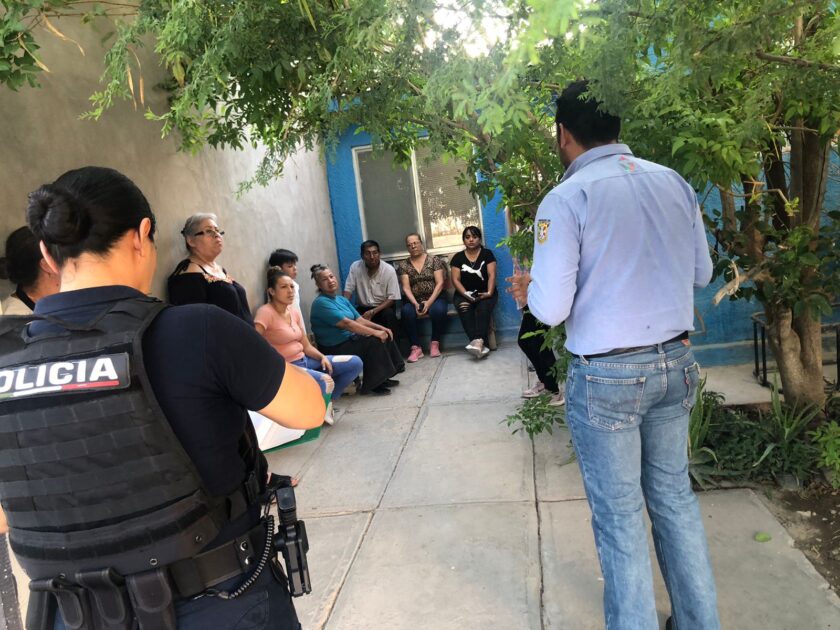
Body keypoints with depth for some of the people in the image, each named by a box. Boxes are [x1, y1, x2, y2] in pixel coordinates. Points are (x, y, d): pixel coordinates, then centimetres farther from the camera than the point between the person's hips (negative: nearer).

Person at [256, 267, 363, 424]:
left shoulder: (294, 312, 10)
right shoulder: (265, 312, -15)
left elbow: (306, 345, 12)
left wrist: (322, 357, -6)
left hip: (305, 361, 9)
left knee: (355, 363, 3)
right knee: (326, 382, -35)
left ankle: (327, 402, 13)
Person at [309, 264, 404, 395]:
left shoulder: (342, 299, 12)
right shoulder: (321, 303, -17)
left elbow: (359, 320, 9)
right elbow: (346, 324, -24)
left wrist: (380, 327, -7)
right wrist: (375, 332, -24)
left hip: (350, 339, 9)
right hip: (336, 349, -9)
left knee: (385, 335, -2)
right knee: (375, 341, -23)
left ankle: (381, 378, 5)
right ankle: (372, 384, -12)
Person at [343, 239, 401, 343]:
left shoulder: (389, 270, -13)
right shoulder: (355, 267, -8)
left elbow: (392, 298, -13)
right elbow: (348, 290, -5)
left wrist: (372, 312, -24)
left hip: (383, 307, -2)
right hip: (363, 308, 2)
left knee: (389, 315, -34)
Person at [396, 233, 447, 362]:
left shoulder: (434, 260, 4)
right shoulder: (403, 265, 7)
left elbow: (440, 283, -5)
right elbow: (406, 288, -2)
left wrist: (429, 302, -18)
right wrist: (415, 304, -20)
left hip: (435, 298, -1)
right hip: (414, 300, 1)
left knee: (438, 310, -35)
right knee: (407, 312, -33)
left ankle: (435, 344, -16)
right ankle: (416, 348, -27)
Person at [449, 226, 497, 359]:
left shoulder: (487, 254, 7)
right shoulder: (458, 257, 8)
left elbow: (492, 275, -4)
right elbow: (455, 279, -1)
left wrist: (489, 292, -22)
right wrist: (466, 294, -18)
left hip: (484, 293, -1)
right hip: (464, 294, 1)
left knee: (484, 308, -34)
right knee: (464, 309, -32)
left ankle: (478, 341, -51)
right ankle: (481, 345, -45)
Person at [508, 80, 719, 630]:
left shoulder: (566, 199, -14)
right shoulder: (675, 183, 2)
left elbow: (550, 309, -15)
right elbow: (702, 273, 12)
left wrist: (529, 291, 6)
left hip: (606, 376, -6)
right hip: (675, 363, 6)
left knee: (620, 514, 9)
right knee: (674, 493, 21)